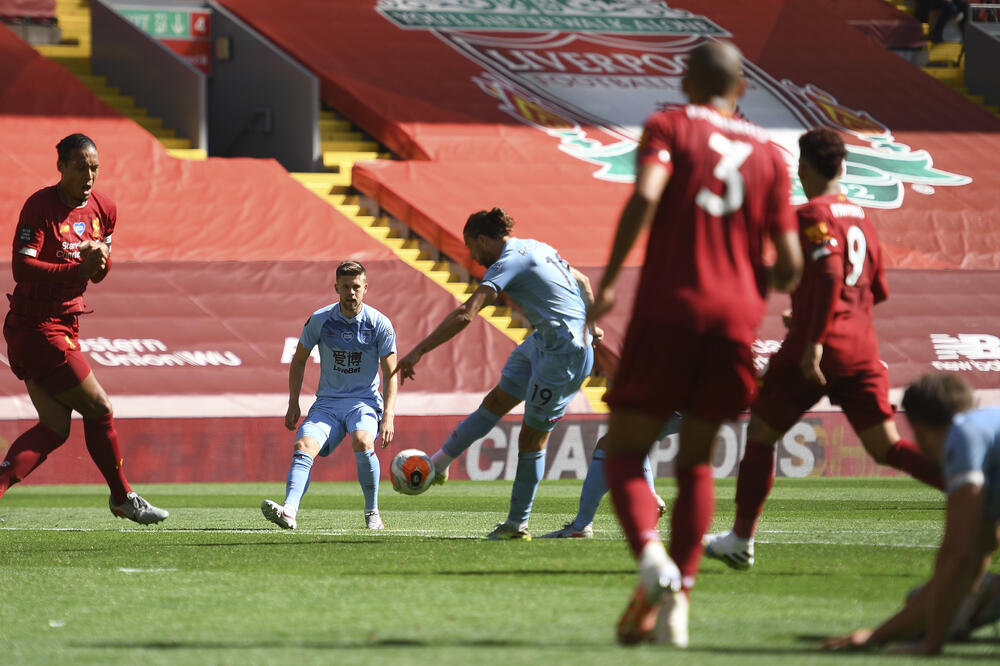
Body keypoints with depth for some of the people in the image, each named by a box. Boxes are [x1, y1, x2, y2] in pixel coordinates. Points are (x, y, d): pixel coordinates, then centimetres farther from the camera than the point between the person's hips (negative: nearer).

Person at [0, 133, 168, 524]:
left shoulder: (103, 208, 8)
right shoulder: (39, 207, -15)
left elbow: (100, 271, 19)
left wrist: (101, 257, -5)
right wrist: (78, 269, -33)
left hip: (63, 326, 8)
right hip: (37, 327, -8)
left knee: (55, 427, 1)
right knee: (98, 408, -1)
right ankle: (123, 499, 14)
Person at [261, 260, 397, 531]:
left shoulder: (379, 324, -4)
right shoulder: (320, 320, 1)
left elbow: (391, 375, -1)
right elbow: (299, 359, 14)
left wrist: (388, 417, -12)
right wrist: (293, 404, 8)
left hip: (365, 401, -2)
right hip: (327, 402, 2)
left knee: (362, 441, -33)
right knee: (304, 445, -26)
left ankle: (372, 513, -13)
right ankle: (289, 511, -44)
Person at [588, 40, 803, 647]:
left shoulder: (670, 126, 5)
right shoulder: (768, 153, 13)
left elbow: (646, 194, -16)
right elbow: (789, 267, 8)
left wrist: (609, 279, -12)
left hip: (669, 308, -3)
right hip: (736, 318, 3)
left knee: (624, 452, 5)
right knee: (696, 462, 13)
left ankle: (650, 552, -23)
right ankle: (677, 597, 2)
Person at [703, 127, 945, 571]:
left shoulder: (813, 216, -8)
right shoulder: (860, 217, 17)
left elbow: (830, 275, -22)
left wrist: (814, 339, -24)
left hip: (817, 348, -7)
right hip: (862, 348, 7)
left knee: (760, 434, 10)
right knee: (886, 447, 0)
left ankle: (740, 541, 14)